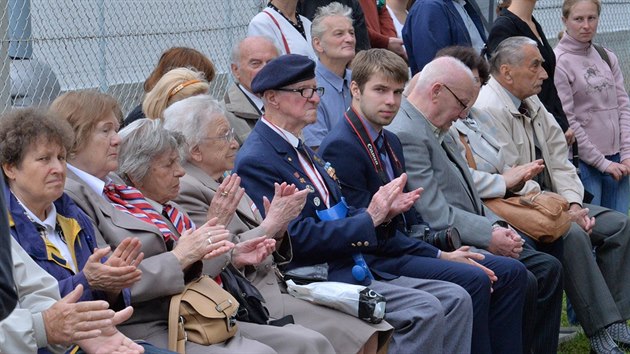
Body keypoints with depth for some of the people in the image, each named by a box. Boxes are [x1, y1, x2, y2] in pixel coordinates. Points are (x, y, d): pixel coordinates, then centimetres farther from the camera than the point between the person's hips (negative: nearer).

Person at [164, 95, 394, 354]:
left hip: (274, 286, 9)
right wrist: (271, 224, -11)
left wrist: (278, 224, 0)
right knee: (345, 332, -19)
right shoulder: (186, 190, -9)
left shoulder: (227, 183, 18)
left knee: (370, 331, -5)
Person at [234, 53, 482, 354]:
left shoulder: (301, 149, 19)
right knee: (425, 310, -24)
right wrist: (369, 219, -15)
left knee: (456, 300, -3)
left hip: (351, 268, 10)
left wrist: (382, 211, 2)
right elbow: (297, 237, -19)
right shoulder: (255, 161, -12)